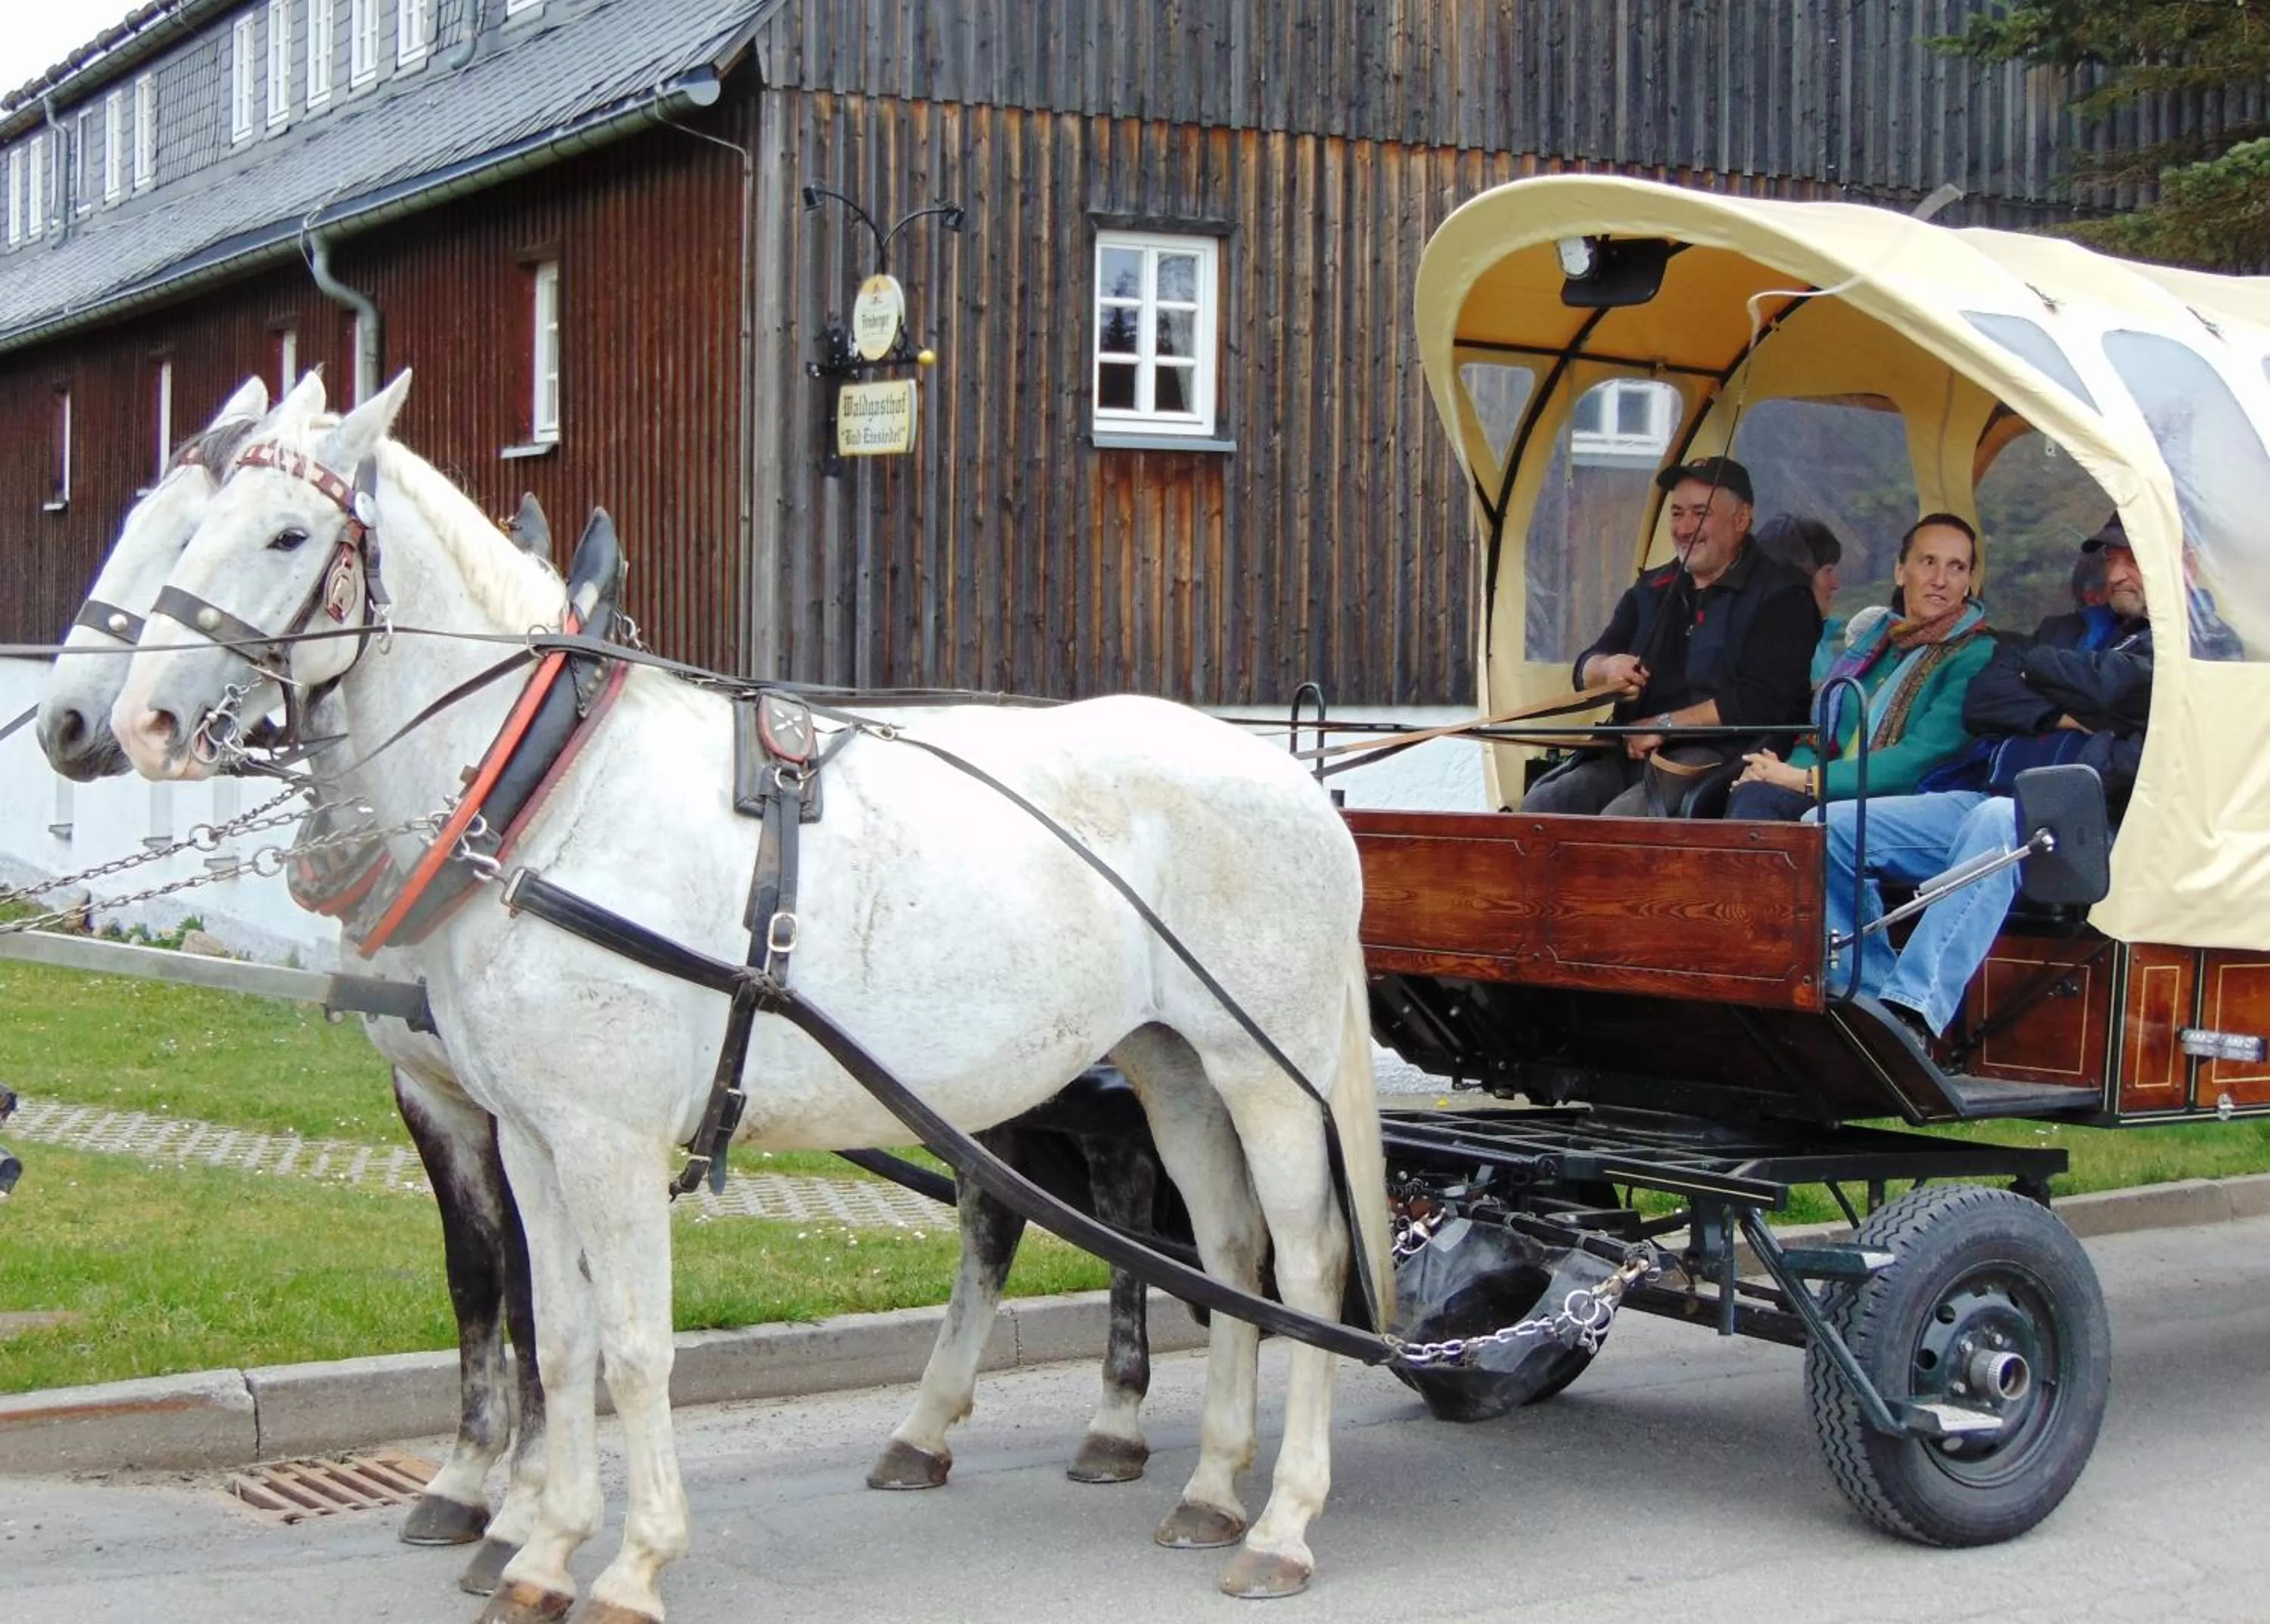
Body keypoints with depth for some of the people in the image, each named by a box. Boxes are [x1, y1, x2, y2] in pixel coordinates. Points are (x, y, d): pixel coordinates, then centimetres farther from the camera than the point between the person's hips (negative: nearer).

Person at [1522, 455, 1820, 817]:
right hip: (1629, 754, 6)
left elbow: (1760, 702, -11)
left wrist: (1664, 726, -10)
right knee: (1542, 804, -22)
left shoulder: (1780, 595, 1)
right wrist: (1607, 669, -4)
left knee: (1623, 817, -35)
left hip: (1719, 757, -6)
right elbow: (1585, 670, 22)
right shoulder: (1652, 590, 23)